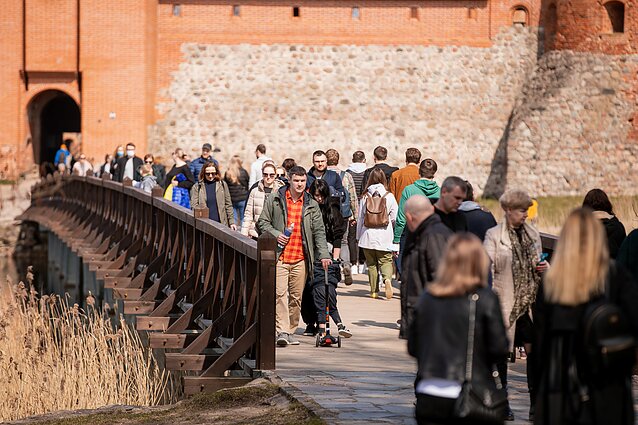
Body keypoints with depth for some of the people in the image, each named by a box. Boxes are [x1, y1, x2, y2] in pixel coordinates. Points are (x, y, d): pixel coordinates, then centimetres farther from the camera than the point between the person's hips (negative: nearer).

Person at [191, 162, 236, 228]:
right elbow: (194, 206, 1)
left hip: (221, 224, 1)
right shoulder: (197, 187, 5)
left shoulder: (222, 185, 8)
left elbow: (228, 205, 10)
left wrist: (231, 222, 6)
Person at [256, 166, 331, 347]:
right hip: (280, 257, -3)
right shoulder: (274, 199, 4)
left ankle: (290, 332, 16)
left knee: (296, 296, 6)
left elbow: (319, 231, 7)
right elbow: (262, 222, 8)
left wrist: (324, 254, -4)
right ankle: (281, 332, -16)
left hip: (300, 259, 3)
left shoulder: (311, 205, 9)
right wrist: (275, 234, -10)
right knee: (280, 293, -13)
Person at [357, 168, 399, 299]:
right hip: (384, 236, -1)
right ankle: (387, 279, -25)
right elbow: (395, 218, -2)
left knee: (371, 264, 11)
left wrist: (359, 237, 12)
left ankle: (374, 291, 10)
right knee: (385, 261, 5)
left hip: (368, 236, 1)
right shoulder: (389, 196, -4)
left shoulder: (365, 197, -1)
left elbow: (360, 218, 4)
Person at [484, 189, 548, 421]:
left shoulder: (533, 234, 12)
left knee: (534, 351, 1)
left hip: (529, 303, 4)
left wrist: (545, 267, 0)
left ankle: (535, 403, 7)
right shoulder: (493, 236, -5)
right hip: (505, 303, -4)